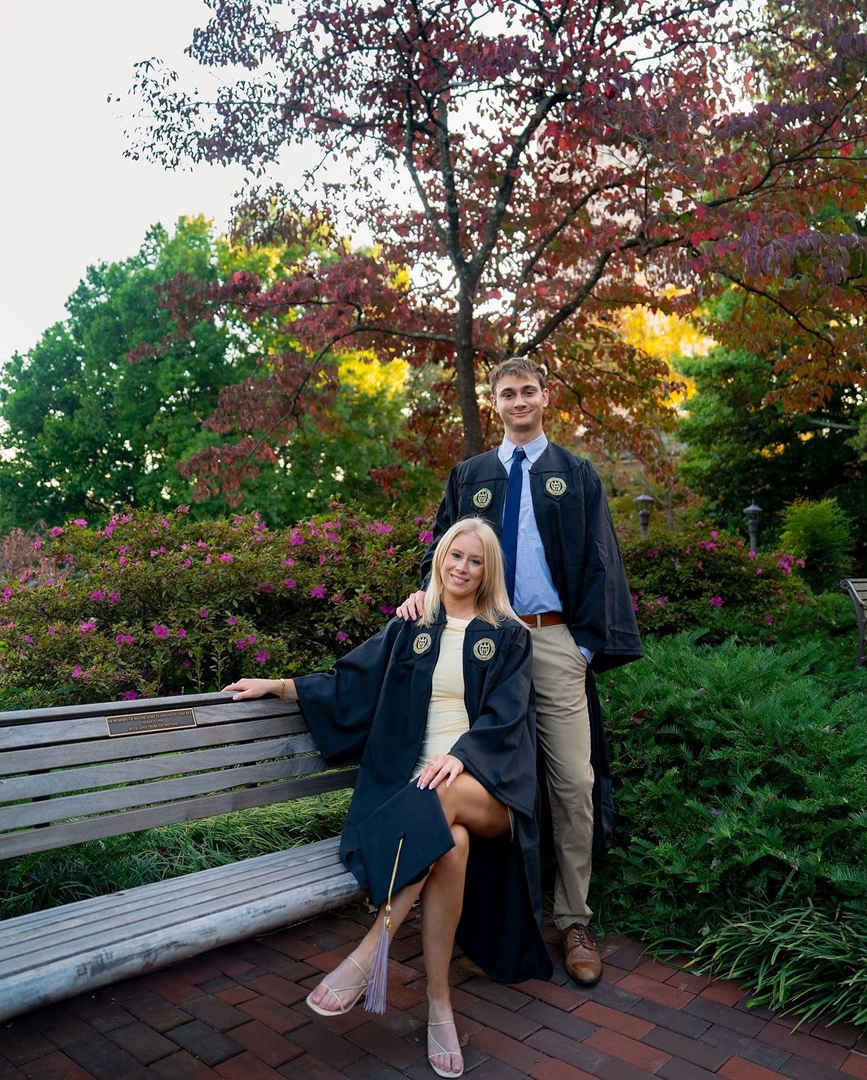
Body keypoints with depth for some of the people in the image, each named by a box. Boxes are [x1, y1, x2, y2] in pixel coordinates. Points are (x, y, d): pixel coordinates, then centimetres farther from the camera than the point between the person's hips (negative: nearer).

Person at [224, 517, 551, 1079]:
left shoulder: (508, 637, 9)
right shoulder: (408, 630, 16)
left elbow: (505, 714, -3)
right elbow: (349, 684, 18)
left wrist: (460, 756, -21)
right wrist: (277, 684, 12)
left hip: (488, 786, -1)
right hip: (418, 785, 2)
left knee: (444, 799, -38)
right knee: (452, 839, -34)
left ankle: (371, 953, -30)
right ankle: (439, 1004, -23)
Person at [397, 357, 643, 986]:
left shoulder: (576, 475, 11)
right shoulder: (469, 477, 15)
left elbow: (599, 562, 5)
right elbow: (443, 547, 17)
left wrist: (589, 643, -5)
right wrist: (426, 592, -5)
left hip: (554, 641, -1)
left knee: (574, 783, -4)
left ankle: (573, 921, 11)